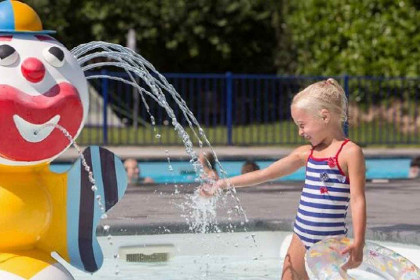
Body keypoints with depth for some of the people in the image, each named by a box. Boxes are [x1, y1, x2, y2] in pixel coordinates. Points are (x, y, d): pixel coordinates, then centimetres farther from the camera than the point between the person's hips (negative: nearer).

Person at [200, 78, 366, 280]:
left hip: (331, 243, -7)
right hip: (301, 239, 7)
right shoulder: (306, 153, 10)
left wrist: (358, 242, -24)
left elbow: (358, 199, -15)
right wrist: (221, 184, 12)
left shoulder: (350, 152, -10)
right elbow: (265, 173, 13)